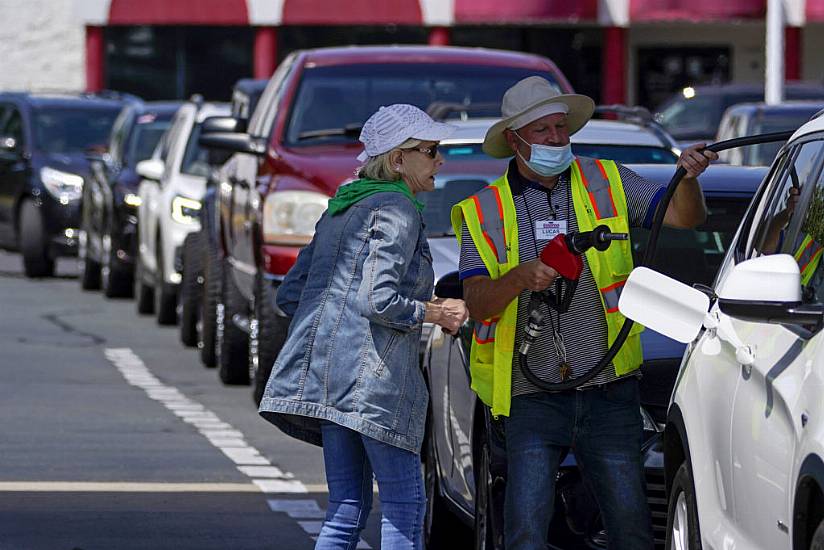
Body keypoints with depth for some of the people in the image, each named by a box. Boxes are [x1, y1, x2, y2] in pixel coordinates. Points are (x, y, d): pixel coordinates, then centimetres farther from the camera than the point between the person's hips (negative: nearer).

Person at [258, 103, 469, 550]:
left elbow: (290, 295, 21)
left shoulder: (342, 208, 22)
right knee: (404, 505, -5)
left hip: (320, 367, 9)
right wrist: (438, 313, -3)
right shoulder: (397, 209, -6)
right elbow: (379, 300, -17)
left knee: (347, 507, 10)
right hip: (369, 371, -9)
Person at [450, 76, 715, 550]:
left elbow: (685, 217, 3)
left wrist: (688, 179, -19)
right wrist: (519, 277, -26)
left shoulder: (606, 183, 8)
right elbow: (477, 303, -6)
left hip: (609, 391, 1)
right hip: (532, 398, -1)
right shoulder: (484, 212, 4)